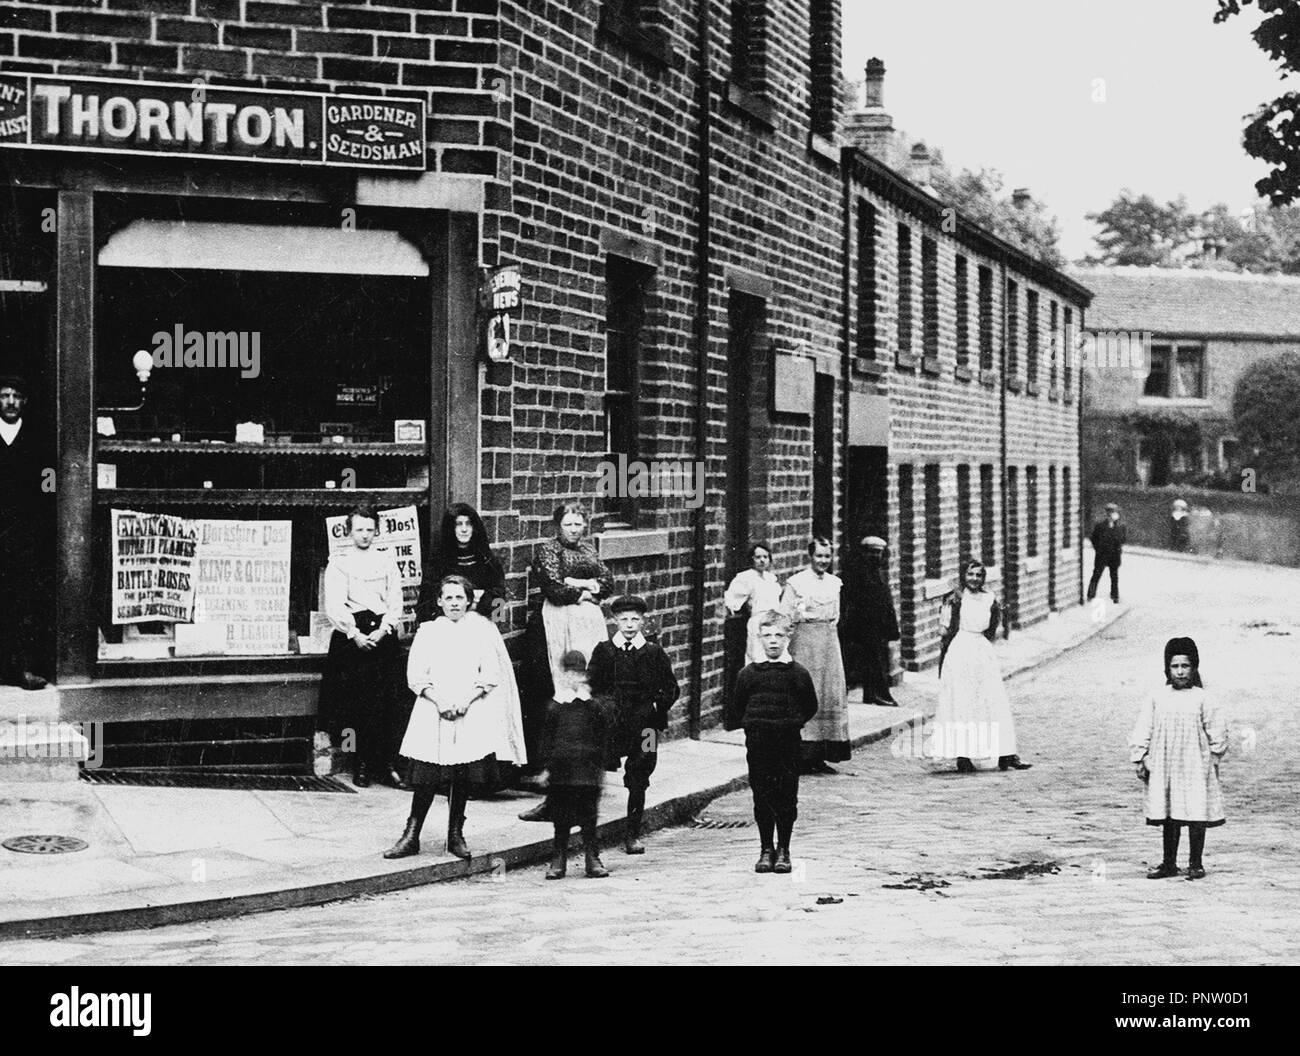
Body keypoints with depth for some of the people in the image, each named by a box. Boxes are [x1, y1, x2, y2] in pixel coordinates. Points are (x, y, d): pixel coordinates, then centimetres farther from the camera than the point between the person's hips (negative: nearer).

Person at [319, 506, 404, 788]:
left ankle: (386, 764, -4)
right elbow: (334, 606, -1)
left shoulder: (387, 562, 16)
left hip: (383, 635, 2)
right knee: (358, 703, -8)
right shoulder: (338, 563, 8)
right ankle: (361, 765, -4)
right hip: (351, 635, -2)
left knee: (386, 702, -6)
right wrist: (355, 635, -13)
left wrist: (381, 631, -8)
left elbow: (395, 603, 9)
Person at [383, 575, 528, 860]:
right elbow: (416, 676, 4)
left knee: (462, 777, 0)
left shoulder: (481, 629, 7)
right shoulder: (428, 631, 10)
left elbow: (490, 674, 2)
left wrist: (465, 700, -10)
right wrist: (439, 700, -10)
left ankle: (456, 835, 10)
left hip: (470, 713, 0)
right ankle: (411, 835, -2)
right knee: (425, 777, -6)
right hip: (432, 713, 0)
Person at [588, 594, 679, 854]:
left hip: (644, 726, 0)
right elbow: (590, 686, 8)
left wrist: (657, 706, -4)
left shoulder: (654, 653, 5)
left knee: (638, 783, 2)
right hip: (610, 725, 0)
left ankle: (633, 835, 10)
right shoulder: (604, 651, 6)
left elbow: (672, 689, 10)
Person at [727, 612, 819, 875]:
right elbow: (736, 711, 12)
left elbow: (810, 708, 10)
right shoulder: (748, 674, 3)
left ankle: (783, 850, 12)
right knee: (762, 797, 3)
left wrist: (791, 723, 5)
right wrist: (750, 725, 6)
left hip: (788, 743, -1)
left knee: (787, 798, 2)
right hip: (757, 743, 1)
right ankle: (766, 850, 12)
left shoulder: (799, 674, 1)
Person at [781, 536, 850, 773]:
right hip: (805, 641, -6)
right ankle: (805, 756, -6)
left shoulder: (834, 583, 13)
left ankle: (820, 756, 7)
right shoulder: (796, 582, -3)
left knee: (830, 695, 2)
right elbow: (784, 616, -5)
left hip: (829, 640, 6)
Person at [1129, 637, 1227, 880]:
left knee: (1196, 816, -1)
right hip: (1163, 767, 2)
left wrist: (1214, 759, 4)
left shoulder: (1202, 699, -2)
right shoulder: (1156, 698, 4)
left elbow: (1217, 732, 3)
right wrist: (1139, 759, 2)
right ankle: (1169, 863, 19)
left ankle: (1195, 864, 11)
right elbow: (1142, 730, 5)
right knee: (1169, 817, 10)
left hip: (1195, 766, -2)